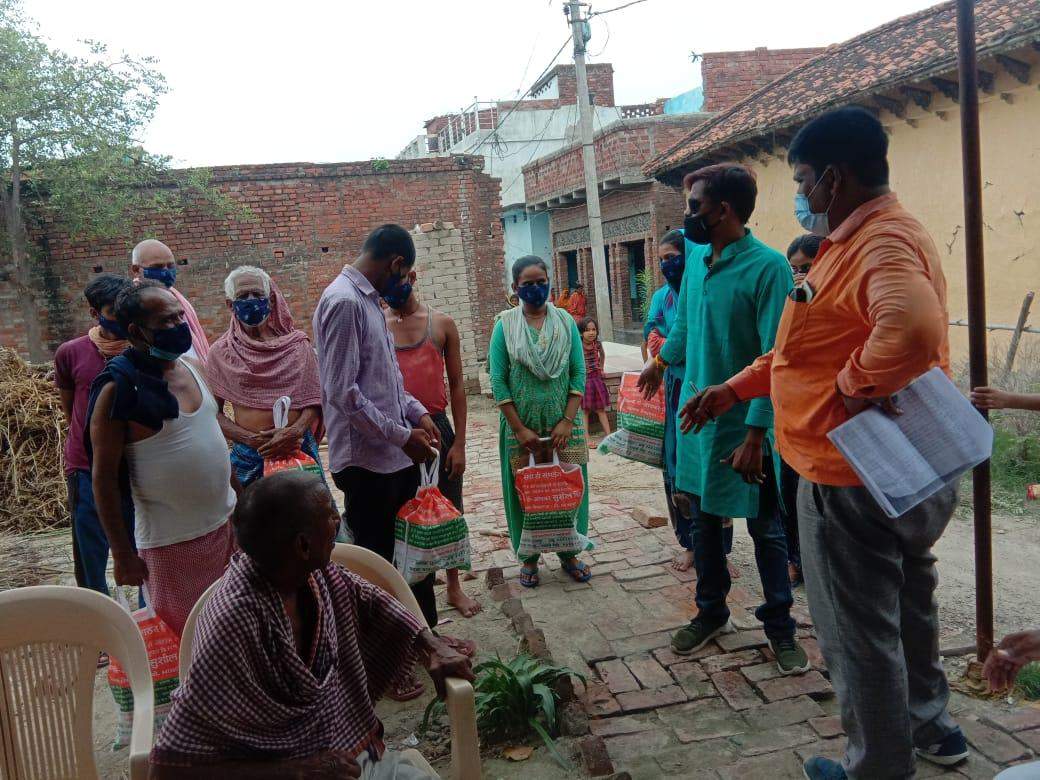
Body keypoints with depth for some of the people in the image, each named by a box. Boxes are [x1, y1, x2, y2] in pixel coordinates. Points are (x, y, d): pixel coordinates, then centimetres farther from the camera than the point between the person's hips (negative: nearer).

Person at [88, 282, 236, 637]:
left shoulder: (190, 368, 5)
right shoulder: (119, 389, -16)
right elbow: (104, 477, -13)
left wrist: (240, 498, 16)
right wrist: (122, 554, -12)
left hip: (224, 524, 6)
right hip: (172, 543, -6)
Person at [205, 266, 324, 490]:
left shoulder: (297, 344, 4)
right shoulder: (220, 353, 2)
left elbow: (314, 399, 2)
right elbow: (213, 412, 1)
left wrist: (296, 431, -16)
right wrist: (252, 440, -12)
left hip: (298, 448, 1)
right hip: (248, 455, 0)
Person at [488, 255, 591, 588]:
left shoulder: (565, 321, 3)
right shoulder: (505, 324, -2)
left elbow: (579, 374, 0)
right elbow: (498, 381, -5)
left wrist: (567, 421, -10)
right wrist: (519, 429, -11)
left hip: (564, 422, 1)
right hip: (521, 423, -1)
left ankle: (569, 553, 23)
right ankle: (529, 557, 21)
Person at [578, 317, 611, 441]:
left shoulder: (598, 344, -3)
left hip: (597, 378, 4)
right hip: (583, 380, -4)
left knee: (601, 409, 9)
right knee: (584, 409, -1)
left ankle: (608, 434, 12)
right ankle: (586, 437, 0)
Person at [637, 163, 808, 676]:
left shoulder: (768, 267, -18)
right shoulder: (696, 256, 3)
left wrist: (754, 435, -23)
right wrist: (661, 360, 37)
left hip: (743, 421, -6)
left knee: (765, 529, 8)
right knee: (704, 519, 16)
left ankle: (780, 628, 25)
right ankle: (712, 613, 34)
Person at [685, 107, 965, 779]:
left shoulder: (884, 245, -23)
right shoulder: (855, 241, 11)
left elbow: (912, 329, -46)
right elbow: (806, 351, 19)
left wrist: (854, 387, -29)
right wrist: (734, 390, 18)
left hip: (852, 479, -11)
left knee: (859, 633, 8)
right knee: (908, 605, 26)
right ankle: (928, 725, 47)